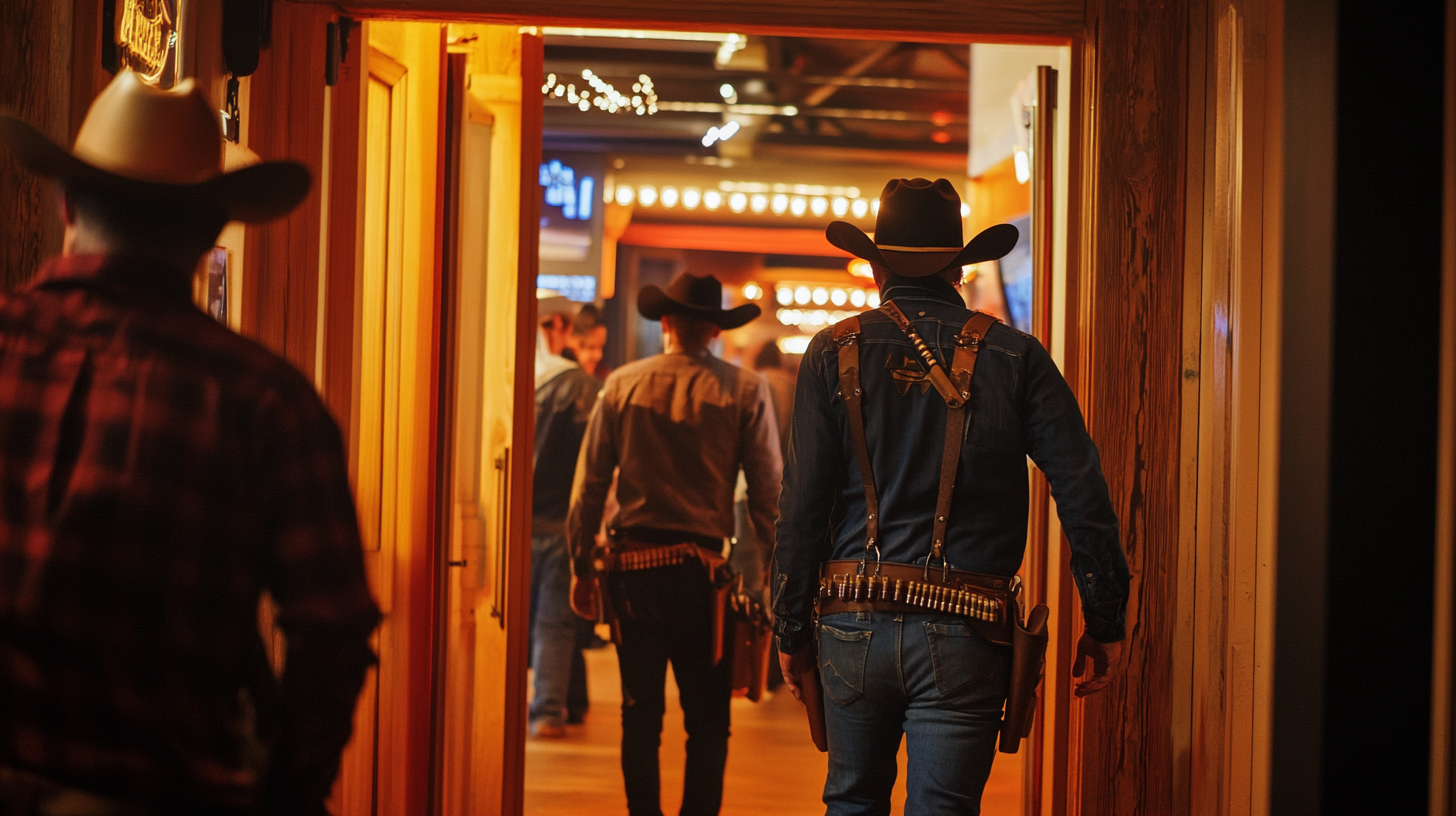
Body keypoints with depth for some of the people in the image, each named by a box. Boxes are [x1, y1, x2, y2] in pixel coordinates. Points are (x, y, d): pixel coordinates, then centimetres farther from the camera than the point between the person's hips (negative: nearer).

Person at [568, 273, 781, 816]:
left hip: (633, 566, 2)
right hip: (703, 567, -2)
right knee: (708, 719, 5)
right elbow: (768, 495, -5)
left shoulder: (621, 384, 3)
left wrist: (581, 567, 10)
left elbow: (588, 485, 3)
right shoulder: (746, 391, -2)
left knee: (641, 715, 10)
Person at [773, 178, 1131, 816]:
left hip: (853, 626, 1)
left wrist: (792, 631, 6)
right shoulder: (1014, 357, 2)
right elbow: (1085, 497, -2)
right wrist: (1105, 623, 4)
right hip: (962, 639, -1)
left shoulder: (833, 354, 2)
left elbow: (802, 506, -1)